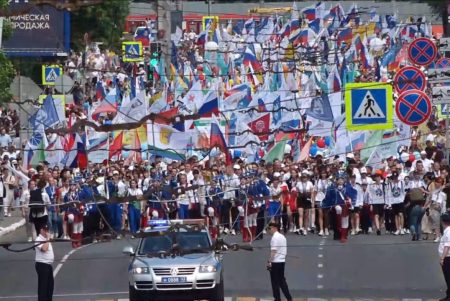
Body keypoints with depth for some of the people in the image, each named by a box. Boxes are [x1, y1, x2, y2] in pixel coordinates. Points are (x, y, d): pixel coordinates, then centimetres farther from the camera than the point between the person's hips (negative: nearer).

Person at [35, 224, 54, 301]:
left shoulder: (46, 239, 17)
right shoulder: (39, 240, -14)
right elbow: (44, 248, -30)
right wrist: (47, 239, -21)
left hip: (48, 265, 10)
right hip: (42, 265, -10)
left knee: (50, 284, 15)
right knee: (43, 285, -9)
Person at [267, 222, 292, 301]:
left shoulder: (275, 237, -14)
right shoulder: (283, 237, 13)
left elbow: (273, 251, -20)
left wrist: (269, 261, -19)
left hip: (275, 262, -8)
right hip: (282, 261, 8)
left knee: (275, 282, 1)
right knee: (282, 280, 13)